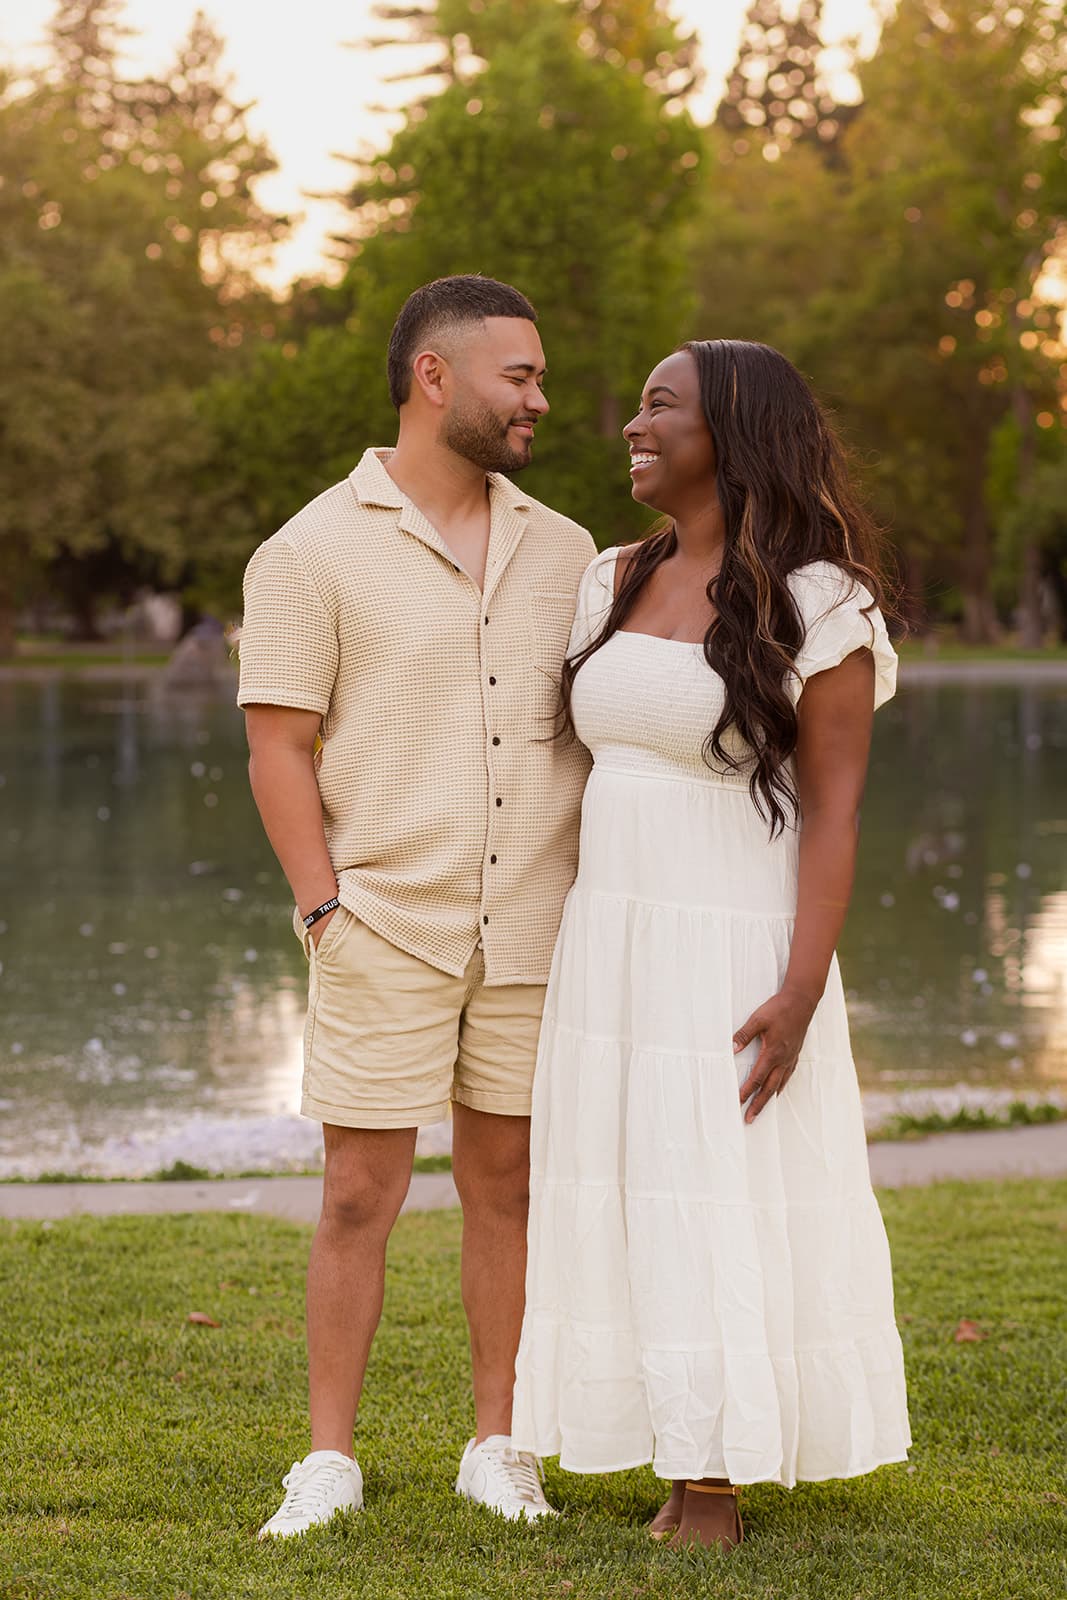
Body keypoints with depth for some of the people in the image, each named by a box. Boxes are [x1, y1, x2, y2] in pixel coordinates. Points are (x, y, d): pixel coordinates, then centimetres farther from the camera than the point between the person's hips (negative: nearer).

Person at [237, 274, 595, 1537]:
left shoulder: (563, 552, 10)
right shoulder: (315, 553, -3)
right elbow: (278, 750, -5)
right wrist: (327, 911, -11)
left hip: (536, 935, 4)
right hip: (387, 932, -4)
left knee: (508, 1182, 8)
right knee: (359, 1193, 0)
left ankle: (497, 1448, 18)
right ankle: (329, 1461, 10)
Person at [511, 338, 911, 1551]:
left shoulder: (819, 606, -11)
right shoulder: (613, 586, 8)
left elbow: (834, 813, -12)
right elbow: (587, 769, 13)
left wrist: (801, 993, -20)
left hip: (733, 956, -6)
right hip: (610, 949, 6)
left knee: (728, 1214, -2)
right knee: (629, 1210, 7)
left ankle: (716, 1497, 9)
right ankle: (688, 1481, 17)